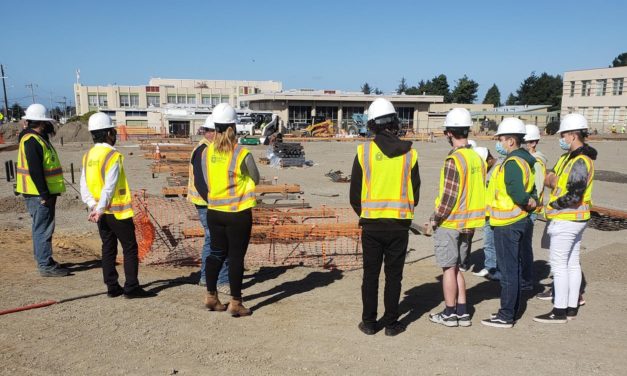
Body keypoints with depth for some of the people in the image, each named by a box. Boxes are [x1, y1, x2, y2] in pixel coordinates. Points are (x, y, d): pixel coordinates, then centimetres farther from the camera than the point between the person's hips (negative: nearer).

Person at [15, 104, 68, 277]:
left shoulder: (37, 138, 15)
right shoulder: (32, 141, -17)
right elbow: (35, 170, -23)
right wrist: (44, 194, -22)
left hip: (43, 193, 10)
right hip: (38, 194, -10)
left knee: (42, 228, 17)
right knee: (43, 229, -6)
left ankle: (44, 260, 28)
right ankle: (46, 266, 0)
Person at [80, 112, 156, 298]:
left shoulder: (88, 156, 8)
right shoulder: (113, 156, -15)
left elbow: (84, 186, 5)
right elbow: (109, 187, -20)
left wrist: (93, 206, -2)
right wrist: (100, 210, -17)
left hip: (100, 212, 8)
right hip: (118, 211, -7)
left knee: (108, 248, 13)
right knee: (130, 248, 1)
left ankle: (112, 287, 19)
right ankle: (131, 288, 3)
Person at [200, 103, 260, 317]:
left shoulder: (208, 152, -2)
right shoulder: (243, 154, -14)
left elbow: (200, 182, 4)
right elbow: (255, 179, 0)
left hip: (214, 212, 5)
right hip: (238, 213, -4)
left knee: (216, 253, 18)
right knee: (236, 257, 4)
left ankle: (211, 297, 28)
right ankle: (235, 303, 12)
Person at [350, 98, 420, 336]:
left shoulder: (364, 151, -5)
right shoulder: (409, 153, -2)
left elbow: (355, 194, 0)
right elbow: (415, 193, 5)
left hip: (371, 224, 0)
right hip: (399, 225, 1)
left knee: (371, 274, 11)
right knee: (394, 275, 10)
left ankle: (369, 322, 20)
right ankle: (391, 324, 18)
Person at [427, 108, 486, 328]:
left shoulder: (454, 160, -18)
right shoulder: (478, 158, 6)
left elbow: (449, 196, -19)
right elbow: (479, 192, 10)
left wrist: (435, 219, -8)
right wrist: (471, 217, 18)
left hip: (450, 223, -8)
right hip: (468, 224, 8)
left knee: (449, 268, 4)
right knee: (457, 268, 18)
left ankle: (449, 314, 14)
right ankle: (462, 312, 23)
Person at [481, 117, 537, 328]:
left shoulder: (512, 163, -19)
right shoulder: (525, 160, 12)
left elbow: (518, 195, -26)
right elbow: (531, 193, 15)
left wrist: (529, 203, -8)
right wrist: (531, 202, -1)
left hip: (507, 224, -10)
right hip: (521, 221, 10)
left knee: (508, 271, -2)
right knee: (514, 269, 16)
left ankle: (506, 317, 8)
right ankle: (511, 311, 27)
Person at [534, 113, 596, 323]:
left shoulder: (580, 162, -19)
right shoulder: (569, 157, 12)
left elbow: (574, 196, -24)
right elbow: (550, 178, 13)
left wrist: (553, 205, -12)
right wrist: (553, 180, -8)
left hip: (566, 220, -10)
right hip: (576, 219, 10)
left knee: (559, 265, -4)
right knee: (572, 263, 14)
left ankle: (560, 311, 4)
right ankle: (572, 307, 24)